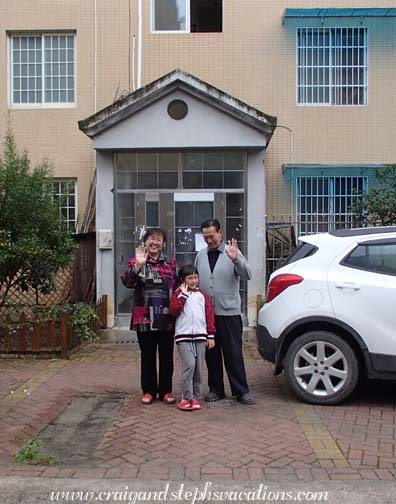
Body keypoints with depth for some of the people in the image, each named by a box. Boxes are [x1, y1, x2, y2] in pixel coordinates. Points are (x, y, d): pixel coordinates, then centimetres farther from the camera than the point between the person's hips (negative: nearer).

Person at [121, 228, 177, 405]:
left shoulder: (170, 263, 9)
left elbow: (177, 287, 14)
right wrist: (138, 265, -29)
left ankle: (166, 391, 21)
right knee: (147, 356, 8)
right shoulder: (135, 262, 1)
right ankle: (149, 391, 20)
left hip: (166, 318, 2)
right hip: (145, 318, -2)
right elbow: (127, 282, -16)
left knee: (166, 356, 9)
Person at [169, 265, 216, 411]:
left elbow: (209, 314, 10)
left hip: (200, 335, 3)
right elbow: (173, 311, -10)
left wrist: (211, 335, 4)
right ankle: (186, 398, -4)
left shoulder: (202, 295, 12)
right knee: (188, 365, -13)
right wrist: (183, 295, -11)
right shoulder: (178, 294, 6)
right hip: (184, 335, -3)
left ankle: (196, 397, 15)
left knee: (198, 368, 5)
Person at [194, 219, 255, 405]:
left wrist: (236, 259, -30)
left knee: (234, 353, 0)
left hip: (229, 312, -4)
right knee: (211, 353, 11)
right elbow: (195, 281, 17)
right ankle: (215, 389, 23)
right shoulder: (200, 255, 10)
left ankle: (241, 391, 10)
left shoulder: (232, 252, -2)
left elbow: (247, 275, -13)